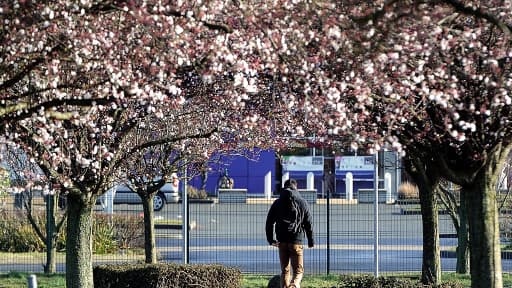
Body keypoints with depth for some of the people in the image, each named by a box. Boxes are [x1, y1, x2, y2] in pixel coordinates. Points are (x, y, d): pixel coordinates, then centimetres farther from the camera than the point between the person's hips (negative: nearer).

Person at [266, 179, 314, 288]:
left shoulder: (277, 203, 8)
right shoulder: (302, 202, 3)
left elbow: (269, 222, 4)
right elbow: (309, 224, 5)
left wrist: (270, 240, 6)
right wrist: (311, 241, 12)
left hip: (282, 241, 2)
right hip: (296, 241, -2)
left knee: (284, 270, 13)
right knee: (298, 270, 0)